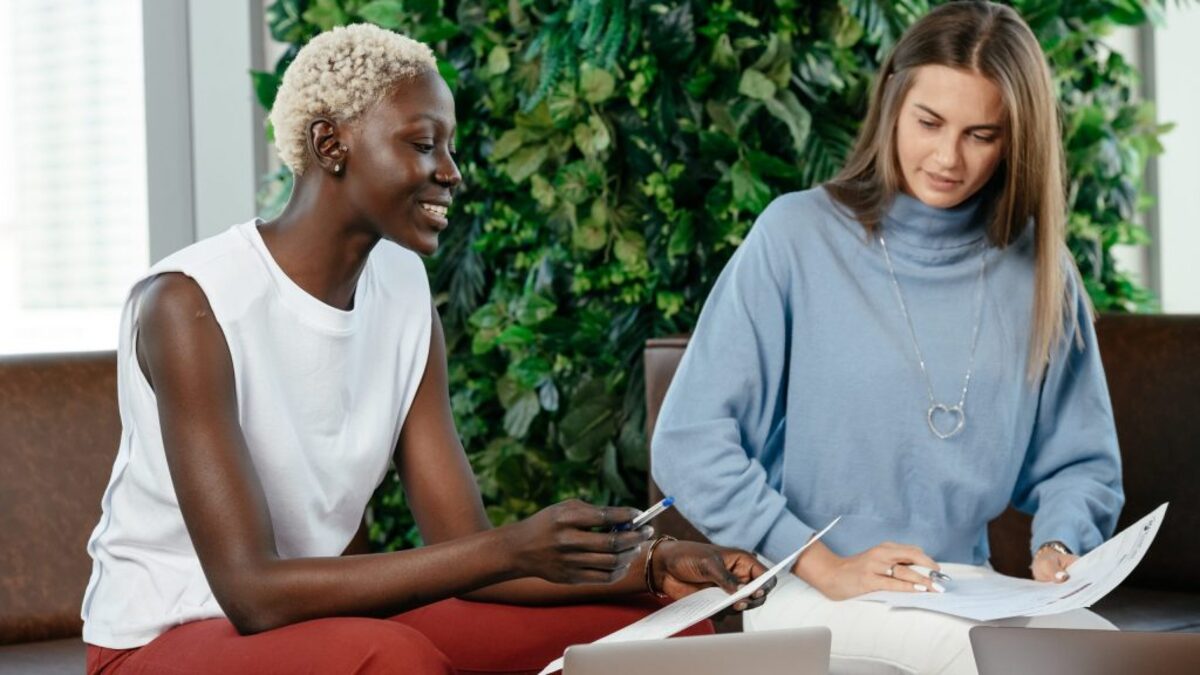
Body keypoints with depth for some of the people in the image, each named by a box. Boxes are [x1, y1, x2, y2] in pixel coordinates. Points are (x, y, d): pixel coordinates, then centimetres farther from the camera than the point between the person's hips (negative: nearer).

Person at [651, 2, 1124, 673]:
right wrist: (826, 568, -13)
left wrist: (1058, 549, -6)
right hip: (809, 594, -4)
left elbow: (1080, 462, 16)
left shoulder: (1037, 272, 7)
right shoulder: (798, 235, -4)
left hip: (963, 587, 4)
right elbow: (690, 443, -6)